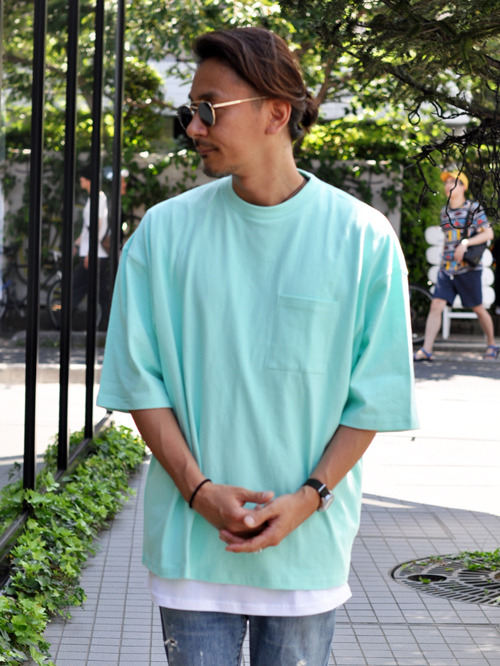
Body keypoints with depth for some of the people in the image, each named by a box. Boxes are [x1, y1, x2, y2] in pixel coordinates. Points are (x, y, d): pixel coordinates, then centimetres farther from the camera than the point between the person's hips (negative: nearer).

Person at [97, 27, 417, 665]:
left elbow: (375, 397, -1)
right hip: (191, 538, 1)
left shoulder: (362, 237, -4)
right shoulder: (163, 232, 0)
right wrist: (200, 491, -10)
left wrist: (307, 499, -11)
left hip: (308, 542, 0)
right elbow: (139, 380, 1)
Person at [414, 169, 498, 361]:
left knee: (478, 308, 6)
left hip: (468, 268, -4)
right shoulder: (444, 211, 12)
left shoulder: (473, 208, -4)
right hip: (447, 267, 4)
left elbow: (488, 233, -9)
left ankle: (491, 345, 26)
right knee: (436, 305, -9)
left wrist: (465, 244, -20)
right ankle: (426, 350, -12)